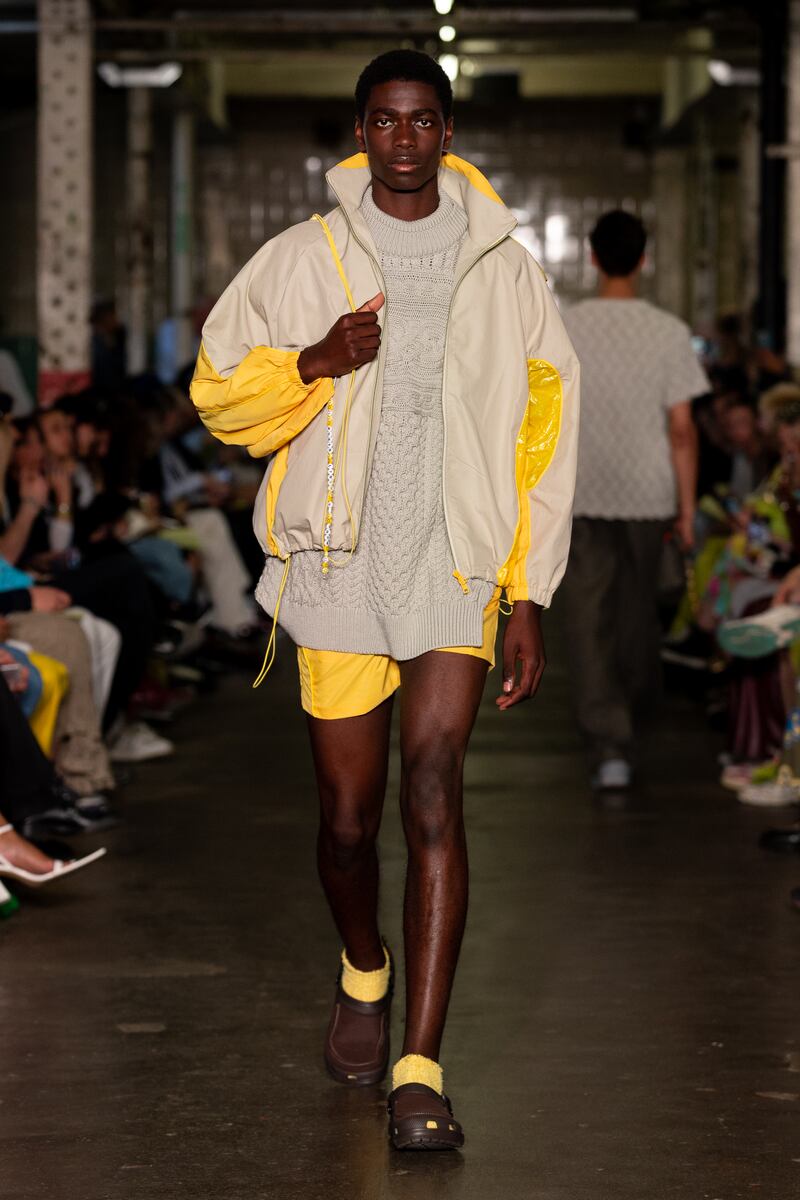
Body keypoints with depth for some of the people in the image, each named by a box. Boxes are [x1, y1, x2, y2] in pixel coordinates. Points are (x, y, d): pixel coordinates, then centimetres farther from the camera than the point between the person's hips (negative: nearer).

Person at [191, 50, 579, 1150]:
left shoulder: (504, 270, 7)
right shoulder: (301, 259, 6)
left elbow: (542, 435, 8)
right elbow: (218, 390, 8)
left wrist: (531, 599, 3)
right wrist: (316, 362, -12)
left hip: (456, 568, -1)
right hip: (337, 565, 1)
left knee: (434, 797, -16)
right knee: (348, 820, 6)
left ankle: (419, 1073, -17)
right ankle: (364, 971, 39)